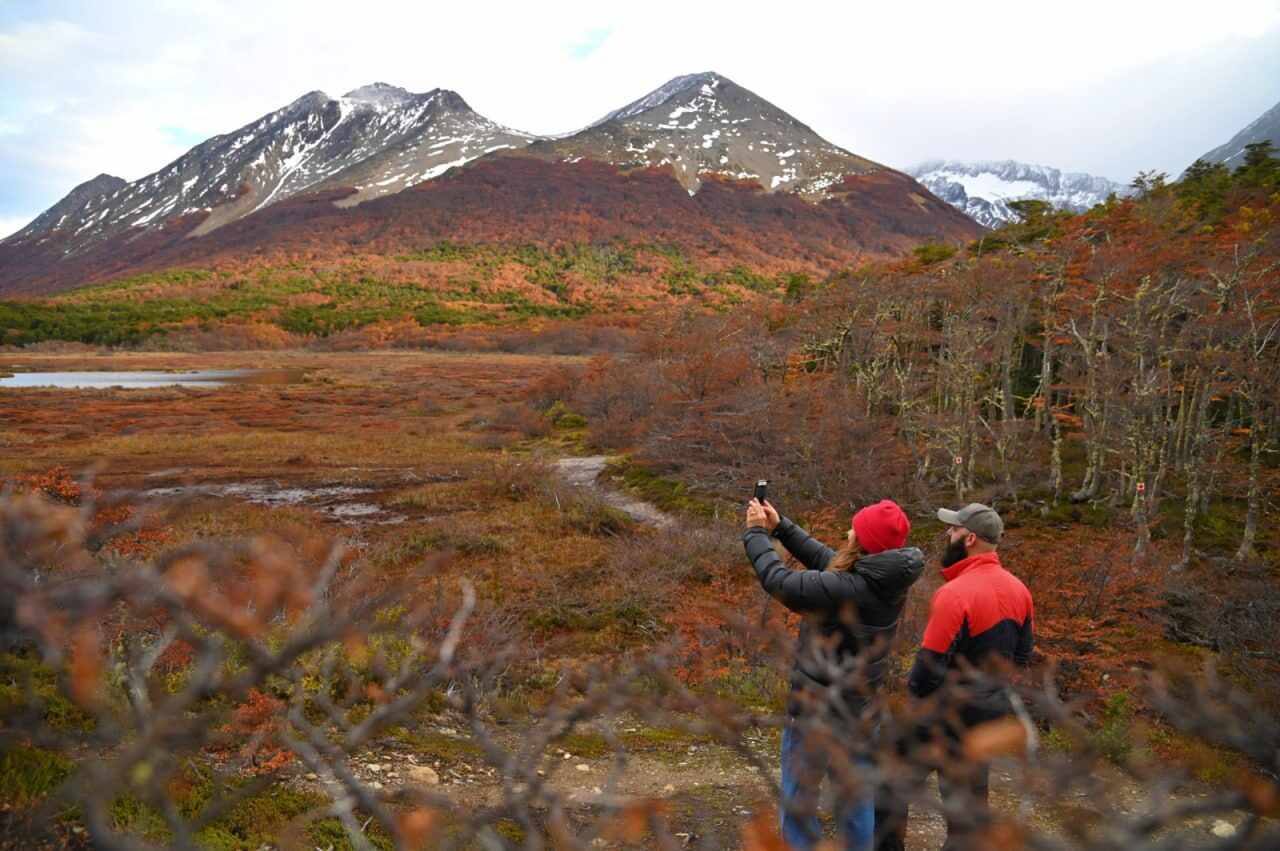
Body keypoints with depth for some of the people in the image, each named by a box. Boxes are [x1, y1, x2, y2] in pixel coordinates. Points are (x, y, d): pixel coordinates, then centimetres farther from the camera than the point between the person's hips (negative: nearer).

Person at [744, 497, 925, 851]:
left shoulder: (848, 590, -31)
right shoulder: (886, 581, -7)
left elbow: (779, 581, -22)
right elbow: (826, 560, 5)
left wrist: (756, 533, -8)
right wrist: (780, 527, 5)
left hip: (816, 712, -8)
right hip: (857, 710, 8)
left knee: (798, 802, 10)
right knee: (855, 796, 23)